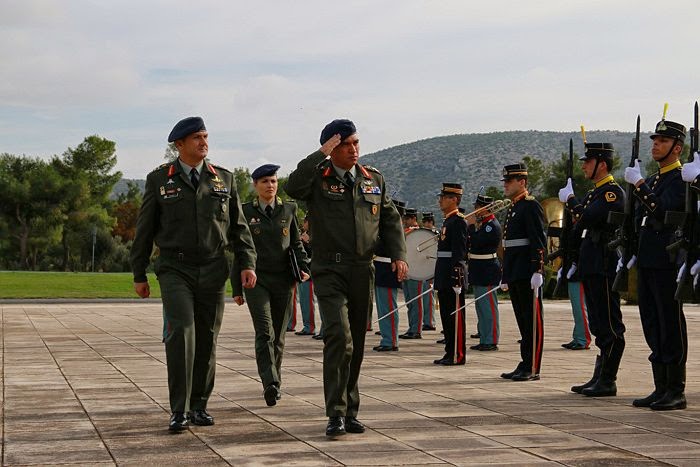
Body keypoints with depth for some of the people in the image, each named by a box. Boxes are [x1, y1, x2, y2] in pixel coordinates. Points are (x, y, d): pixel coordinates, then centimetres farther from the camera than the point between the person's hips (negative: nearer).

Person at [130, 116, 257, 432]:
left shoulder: (224, 179, 8)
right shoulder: (159, 180, 2)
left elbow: (238, 226, 9)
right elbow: (144, 230, 6)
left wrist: (247, 264, -3)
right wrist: (139, 275, 6)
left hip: (213, 270, 3)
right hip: (175, 270, -3)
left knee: (207, 339, 6)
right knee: (181, 332, -18)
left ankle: (198, 406, 19)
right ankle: (179, 411, -13)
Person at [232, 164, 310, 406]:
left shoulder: (288, 210, 9)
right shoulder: (245, 212, 4)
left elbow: (296, 243, 13)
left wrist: (304, 268, -6)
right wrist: (237, 289, 4)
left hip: (283, 280, 2)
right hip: (256, 279, -2)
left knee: (278, 335, 8)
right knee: (264, 332, -17)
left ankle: (274, 383, 21)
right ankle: (270, 384, -26)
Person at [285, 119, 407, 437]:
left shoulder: (374, 179, 13)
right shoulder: (318, 178, -1)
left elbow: (390, 219, 17)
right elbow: (293, 187, -23)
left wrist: (398, 255, 4)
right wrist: (321, 155, -19)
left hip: (363, 271, 5)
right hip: (329, 270, -5)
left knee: (356, 344, 10)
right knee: (338, 337, -19)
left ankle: (350, 412, 20)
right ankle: (336, 414, -14)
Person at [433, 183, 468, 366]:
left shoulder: (458, 221, -11)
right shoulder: (448, 221, 18)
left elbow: (459, 251, -18)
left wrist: (456, 275, -22)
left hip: (453, 275, -10)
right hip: (444, 277, 10)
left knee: (455, 316, -5)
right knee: (446, 315, 12)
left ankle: (458, 355, -1)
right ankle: (450, 353, 18)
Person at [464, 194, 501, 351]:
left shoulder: (493, 225, -15)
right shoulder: (482, 224, 14)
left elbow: (476, 242, -25)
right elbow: (469, 243, 16)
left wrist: (471, 225, -14)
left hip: (488, 272, -10)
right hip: (479, 272, 10)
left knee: (489, 307, -6)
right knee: (481, 307, 13)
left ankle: (491, 341, -2)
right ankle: (484, 340, 19)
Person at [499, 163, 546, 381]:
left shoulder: (531, 206, -9)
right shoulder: (513, 208, 19)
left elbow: (538, 240, -16)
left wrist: (537, 271, -22)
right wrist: (506, 276, 22)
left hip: (527, 273, -9)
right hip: (515, 273, 9)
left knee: (532, 320, -4)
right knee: (522, 320, 12)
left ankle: (532, 368, -2)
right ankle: (525, 364, 17)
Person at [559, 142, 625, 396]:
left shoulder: (613, 192, -11)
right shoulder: (593, 194, 19)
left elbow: (589, 218, -25)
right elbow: (579, 230, 22)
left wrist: (570, 200, -10)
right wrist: (575, 261, 15)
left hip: (605, 267, -10)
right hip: (591, 268, 10)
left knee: (610, 326, -5)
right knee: (599, 326, 13)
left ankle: (608, 382, -2)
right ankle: (599, 378, 18)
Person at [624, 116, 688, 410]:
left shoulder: (681, 179, -8)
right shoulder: (651, 180, 20)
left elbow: (662, 210, -24)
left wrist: (638, 185, -22)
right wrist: (634, 255, 16)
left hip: (667, 263, -9)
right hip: (646, 263, 9)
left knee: (671, 326, -5)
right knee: (653, 327, 11)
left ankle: (676, 392, 1)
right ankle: (661, 388, 17)